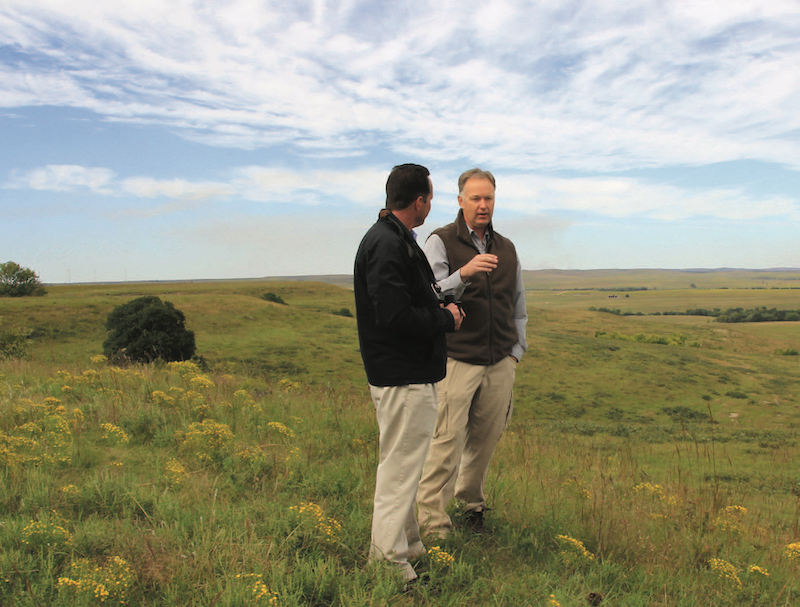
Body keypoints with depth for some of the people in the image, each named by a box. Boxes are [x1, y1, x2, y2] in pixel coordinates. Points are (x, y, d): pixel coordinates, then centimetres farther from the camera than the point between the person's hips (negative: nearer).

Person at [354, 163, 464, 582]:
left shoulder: (396, 240, 15)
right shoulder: (387, 245, -19)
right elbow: (395, 316, -27)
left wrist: (440, 312, 7)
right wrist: (445, 319, -13)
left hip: (412, 374, 11)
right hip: (403, 378, -11)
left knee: (405, 463, 19)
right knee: (399, 466, -2)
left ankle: (408, 544, 33)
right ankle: (389, 560, 9)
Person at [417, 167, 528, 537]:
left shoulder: (506, 249, 15)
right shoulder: (441, 242, -1)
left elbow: (518, 308, 21)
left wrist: (516, 353, 14)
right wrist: (463, 274, -29)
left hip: (500, 364, 5)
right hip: (457, 360, -5)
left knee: (485, 438, 10)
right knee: (447, 441, -7)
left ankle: (471, 504, 29)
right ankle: (432, 522, 1)